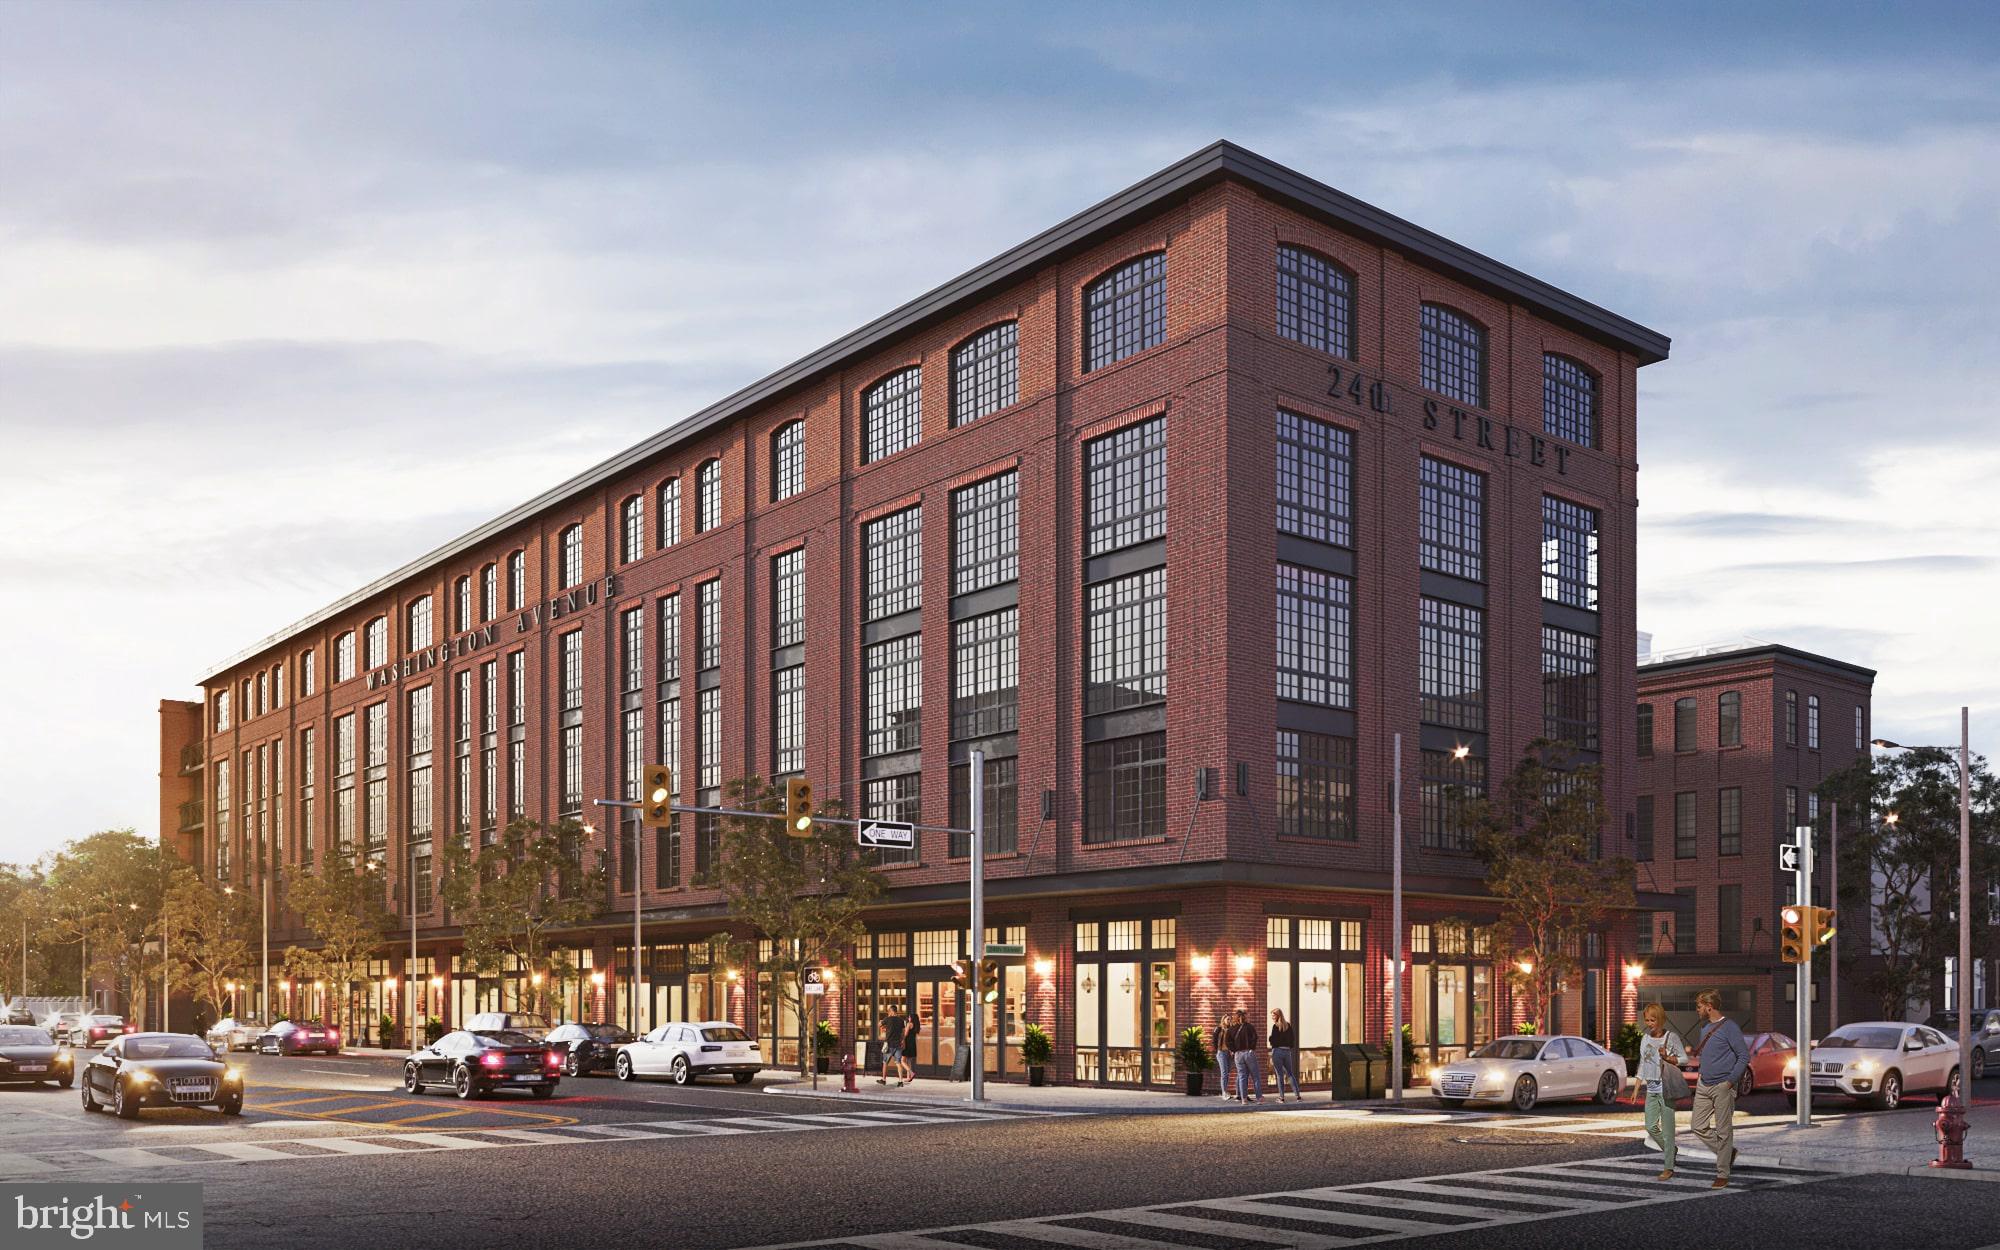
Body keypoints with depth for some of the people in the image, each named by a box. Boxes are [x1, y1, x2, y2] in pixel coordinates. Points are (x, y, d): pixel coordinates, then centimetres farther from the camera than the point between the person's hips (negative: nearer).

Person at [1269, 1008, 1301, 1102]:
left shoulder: (1276, 1026, -10)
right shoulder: (1288, 1025, 7)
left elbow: (1273, 1041, -12)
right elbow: (1293, 1039, 10)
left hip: (1277, 1051, -5)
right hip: (1287, 1051, 5)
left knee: (1279, 1075, 1)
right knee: (1290, 1074, 12)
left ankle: (1281, 1097, 2)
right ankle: (1298, 1096, 6)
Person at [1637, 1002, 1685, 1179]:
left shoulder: (1671, 1037, -6)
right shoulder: (1645, 1038, 11)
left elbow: (1684, 1059, -5)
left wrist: (1667, 1058, -22)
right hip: (1651, 1087, 6)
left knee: (1667, 1127, -5)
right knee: (1650, 1127, 3)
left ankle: (1668, 1168, 1)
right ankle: (1670, 1151, 27)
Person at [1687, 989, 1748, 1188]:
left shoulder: (1729, 1027, -11)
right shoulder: (1705, 1026, 13)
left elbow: (1744, 1056, -12)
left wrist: (1730, 1081, -16)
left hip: (1722, 1087, -8)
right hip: (1703, 1085, 8)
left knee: (1723, 1131, -1)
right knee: (1698, 1126, 6)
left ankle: (1722, 1175, 6)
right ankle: (1727, 1152, 25)